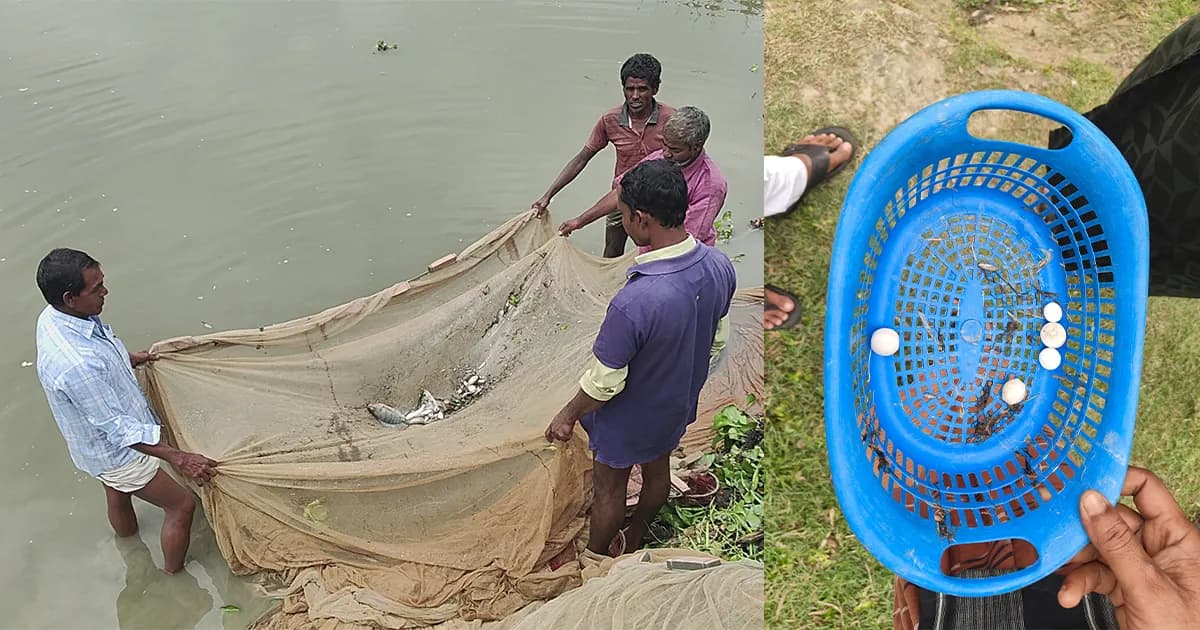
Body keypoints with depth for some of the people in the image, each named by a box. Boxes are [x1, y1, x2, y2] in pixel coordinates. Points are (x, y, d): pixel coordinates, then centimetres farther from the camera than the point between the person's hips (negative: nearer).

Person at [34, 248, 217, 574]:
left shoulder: (54, 316, -13)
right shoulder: (77, 365, -42)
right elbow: (118, 427, -33)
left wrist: (128, 358, 25)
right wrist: (179, 458, -31)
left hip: (99, 439, 9)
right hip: (115, 451, -9)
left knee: (118, 496, 33)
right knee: (181, 505, 8)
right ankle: (173, 575, 30)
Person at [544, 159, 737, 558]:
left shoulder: (634, 303, -43)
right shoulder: (720, 266, -20)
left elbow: (603, 384, -28)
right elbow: (716, 342, -2)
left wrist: (568, 416, -8)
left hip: (628, 420, -6)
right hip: (678, 405, 6)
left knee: (609, 490, 21)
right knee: (658, 471, 30)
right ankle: (632, 540, 58)